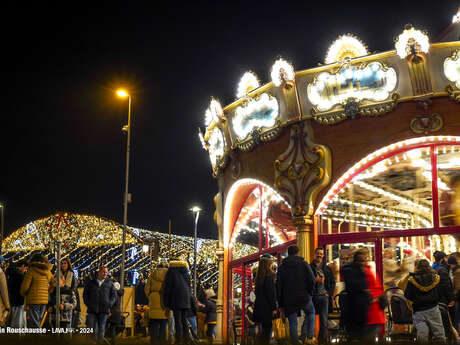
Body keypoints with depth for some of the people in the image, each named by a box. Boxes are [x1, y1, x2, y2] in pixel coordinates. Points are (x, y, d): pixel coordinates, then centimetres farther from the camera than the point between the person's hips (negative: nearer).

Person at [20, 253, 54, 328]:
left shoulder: (31, 270, -8)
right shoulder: (48, 272, 8)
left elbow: (25, 286, -8)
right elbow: (54, 284, 15)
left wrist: (22, 294, 11)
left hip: (33, 300, -6)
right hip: (44, 300, 6)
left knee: (33, 325, -4)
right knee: (38, 323, 16)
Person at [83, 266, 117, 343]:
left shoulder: (109, 283, 8)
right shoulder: (91, 282, 8)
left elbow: (114, 295, 10)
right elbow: (85, 294, 12)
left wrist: (110, 304, -5)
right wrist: (88, 304, 0)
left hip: (104, 311, 0)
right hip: (92, 310, 0)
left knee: (101, 329, 0)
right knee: (90, 328, -4)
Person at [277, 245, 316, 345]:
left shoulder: (282, 267, 6)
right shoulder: (303, 264, -1)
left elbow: (279, 287, 5)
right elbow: (312, 280, -9)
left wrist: (281, 305, 8)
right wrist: (309, 293, 6)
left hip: (289, 300, 1)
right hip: (304, 298, -1)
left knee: (292, 324, 9)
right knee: (311, 313, 24)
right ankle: (309, 335, 8)